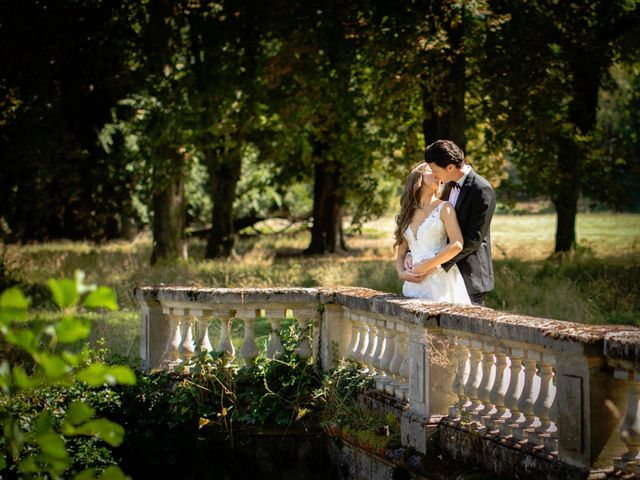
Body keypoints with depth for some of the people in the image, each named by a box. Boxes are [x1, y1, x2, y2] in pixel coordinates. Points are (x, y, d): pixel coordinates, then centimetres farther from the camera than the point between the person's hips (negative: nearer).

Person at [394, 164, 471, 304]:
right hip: (414, 284, 4)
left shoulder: (444, 208, 4)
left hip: (440, 282, -4)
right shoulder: (408, 214, 17)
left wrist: (426, 266, -10)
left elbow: (457, 245, -10)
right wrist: (402, 273, -4)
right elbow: (401, 255, 17)